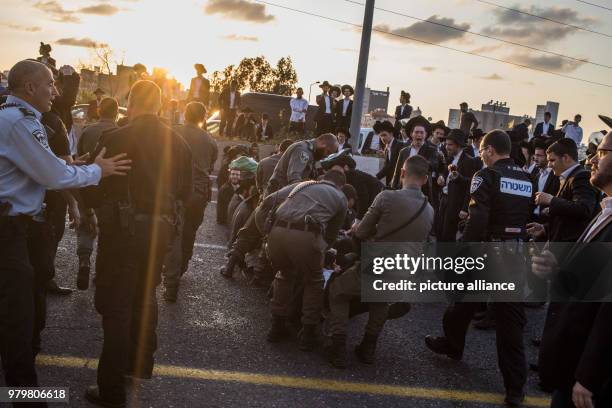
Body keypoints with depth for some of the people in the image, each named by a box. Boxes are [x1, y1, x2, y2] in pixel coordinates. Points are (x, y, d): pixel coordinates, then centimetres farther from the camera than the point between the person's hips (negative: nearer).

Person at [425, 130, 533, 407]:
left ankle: (451, 345, 42)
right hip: (516, 255, 5)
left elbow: (477, 221, -20)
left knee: (464, 302, 19)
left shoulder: (487, 176, -11)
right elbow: (526, 218, 13)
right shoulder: (526, 179, 8)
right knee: (511, 321, 7)